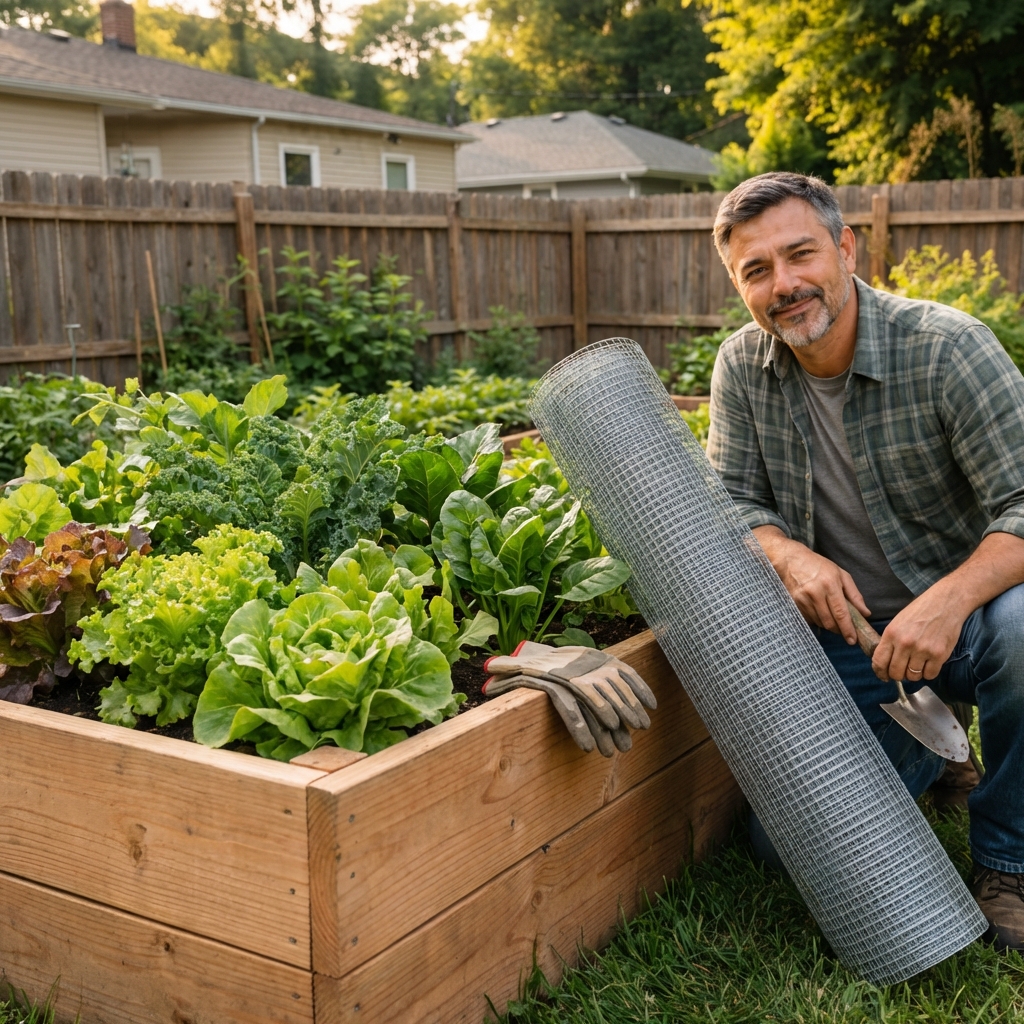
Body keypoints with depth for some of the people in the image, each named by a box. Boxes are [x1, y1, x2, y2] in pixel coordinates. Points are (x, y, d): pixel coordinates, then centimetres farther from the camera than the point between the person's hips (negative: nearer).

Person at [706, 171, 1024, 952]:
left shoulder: (945, 347, -19)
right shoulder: (743, 366, -5)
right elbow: (733, 499, 0)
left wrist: (948, 601, -40)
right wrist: (790, 556, -23)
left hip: (961, 613, -3)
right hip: (849, 630, 4)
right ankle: (927, 742, 27)